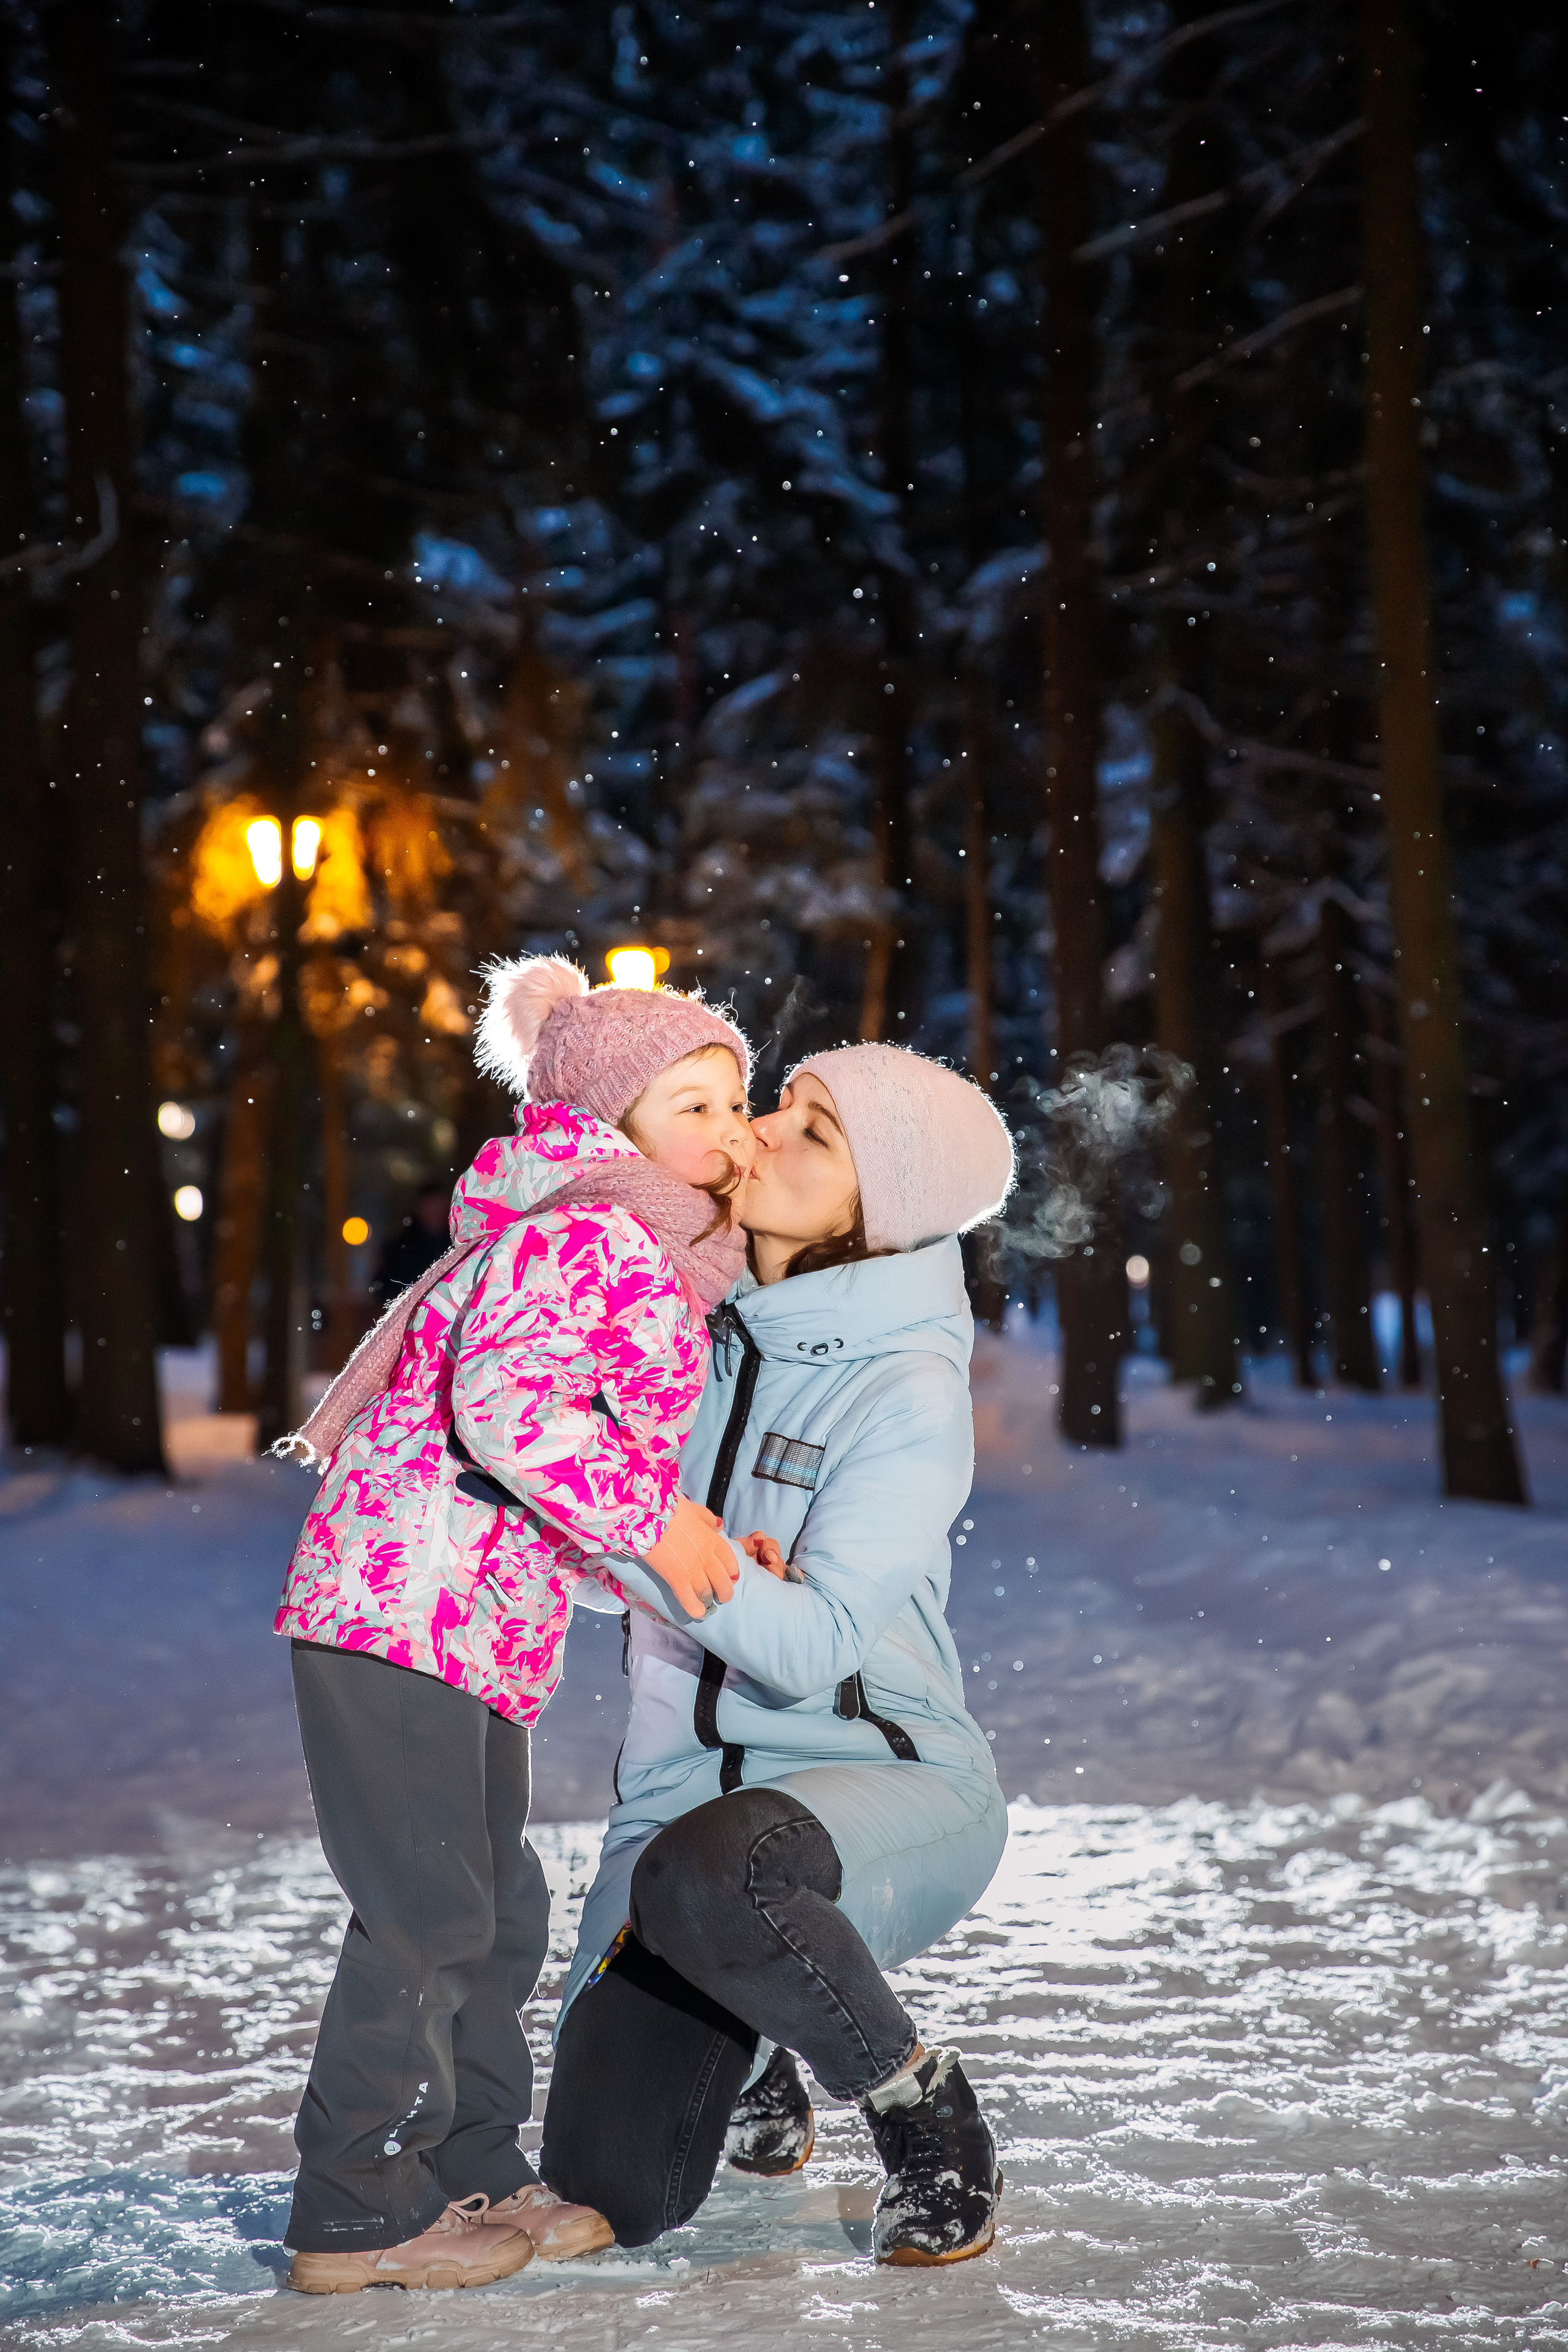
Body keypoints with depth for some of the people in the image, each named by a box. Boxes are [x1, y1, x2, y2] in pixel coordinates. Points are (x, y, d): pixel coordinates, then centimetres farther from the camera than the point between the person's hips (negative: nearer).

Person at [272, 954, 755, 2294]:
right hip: (405, 1609, -11)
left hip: (482, 1630, 11)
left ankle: (470, 2174, 26)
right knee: (427, 1913, -6)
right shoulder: (588, 1234, -14)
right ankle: (358, 2212, 4)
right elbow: (506, 1403, -29)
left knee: (497, 1907, 15)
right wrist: (650, 1516, -22)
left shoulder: (653, 1256, 19)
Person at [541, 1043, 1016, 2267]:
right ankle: (747, 2062, 35)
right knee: (612, 2196, 0)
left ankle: (920, 2100, -11)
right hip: (691, 1786, 6)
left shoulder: (911, 1389, -16)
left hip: (888, 1787, -5)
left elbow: (813, 1646, -25)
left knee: (704, 1871, -40)